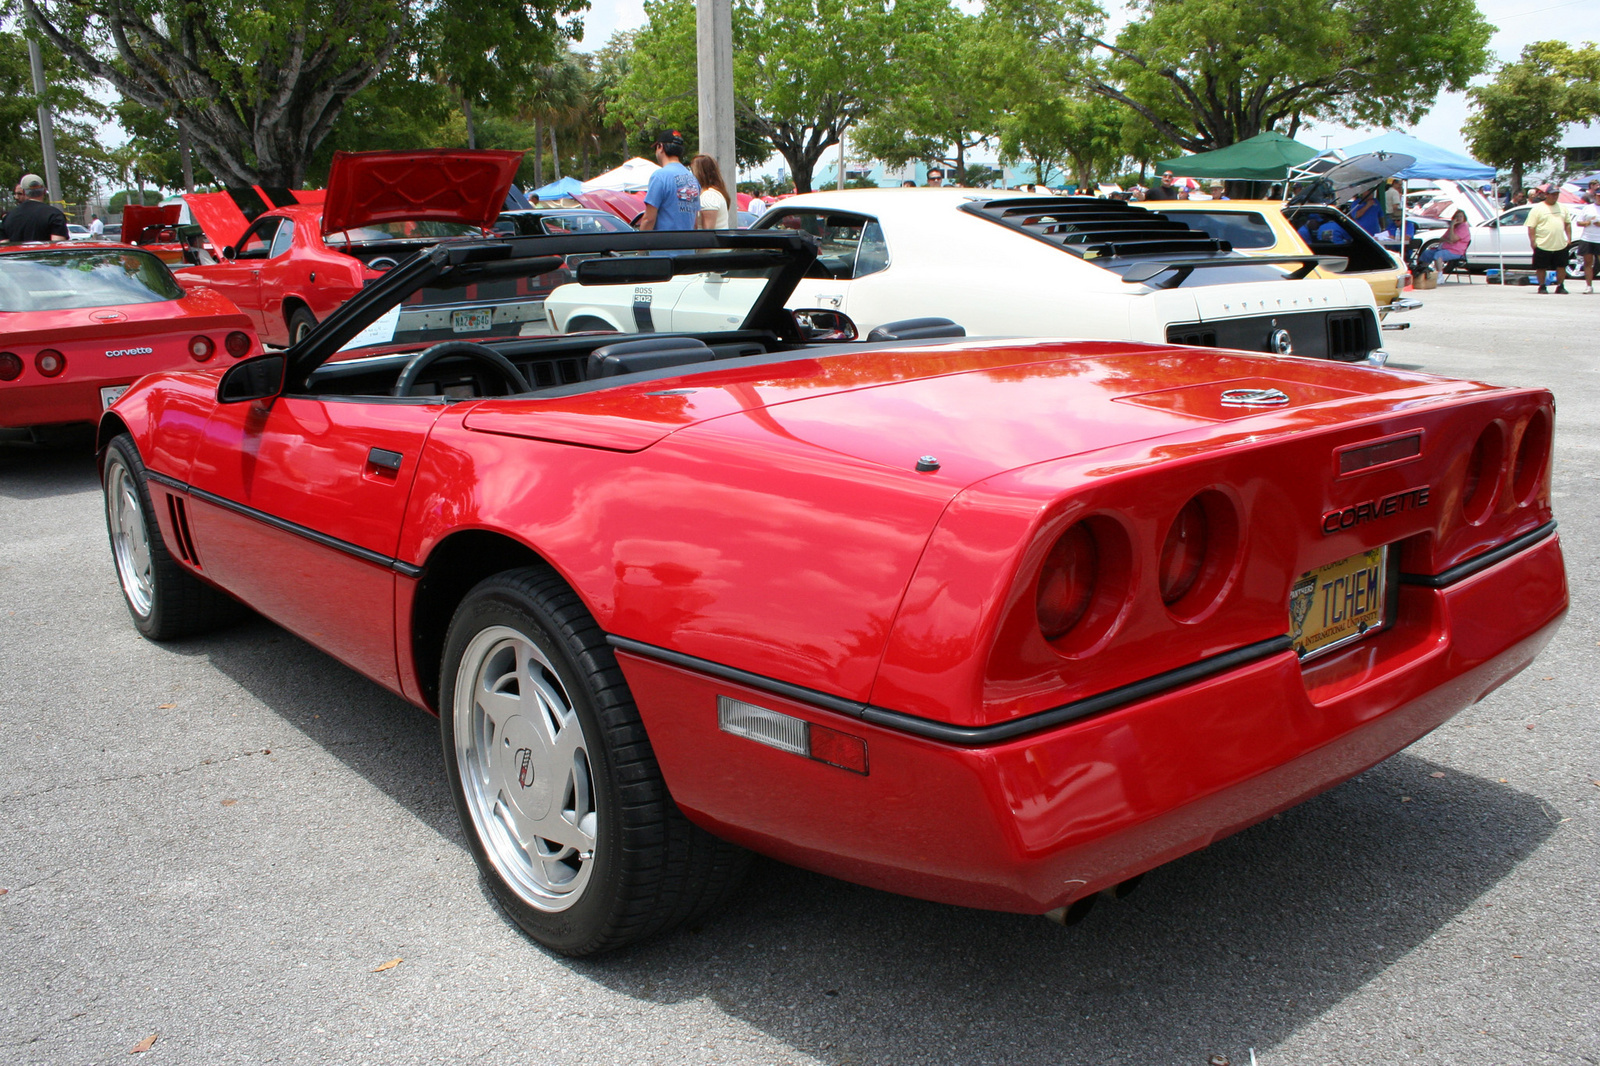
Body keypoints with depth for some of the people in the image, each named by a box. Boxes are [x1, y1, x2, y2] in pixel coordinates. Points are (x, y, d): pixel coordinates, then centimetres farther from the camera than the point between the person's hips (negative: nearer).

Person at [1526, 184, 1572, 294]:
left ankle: (1560, 286, 14)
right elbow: (1531, 227, -7)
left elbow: (1567, 223, 19)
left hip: (1560, 244, 4)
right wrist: (1533, 241, -14)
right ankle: (1542, 286, 15)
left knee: (1561, 266, 4)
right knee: (1541, 267, 3)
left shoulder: (1562, 208, 13)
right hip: (1542, 245, -4)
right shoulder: (1537, 209, -3)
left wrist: (1569, 237, 10)